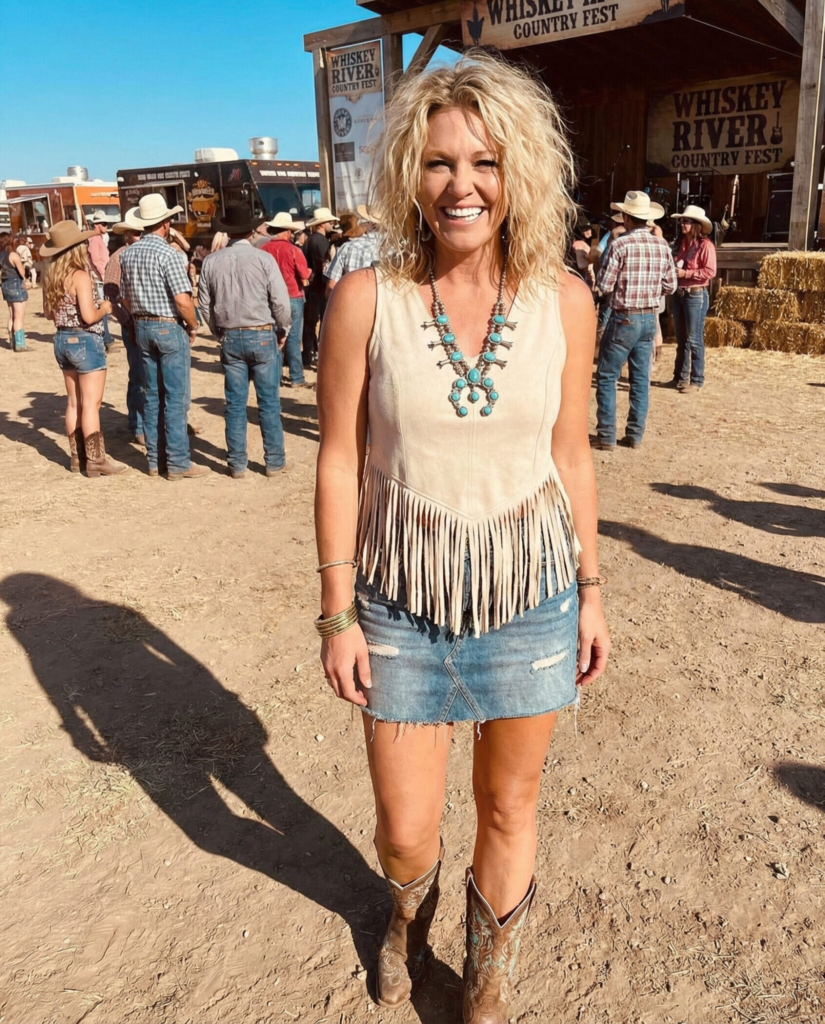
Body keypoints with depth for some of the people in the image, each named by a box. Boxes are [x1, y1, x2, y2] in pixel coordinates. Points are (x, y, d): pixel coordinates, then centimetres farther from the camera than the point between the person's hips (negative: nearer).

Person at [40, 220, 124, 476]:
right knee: (91, 404, -3)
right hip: (85, 341, -8)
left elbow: (49, 313, 16)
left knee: (74, 403, 14)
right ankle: (96, 460, 0)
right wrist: (105, 308, -5)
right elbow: (88, 316, -23)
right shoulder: (80, 275, -16)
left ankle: (77, 456, 21)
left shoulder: (51, 277, 7)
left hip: (62, 340, 8)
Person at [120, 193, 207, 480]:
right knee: (175, 399, -2)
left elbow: (126, 299, 13)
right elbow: (183, 300, -21)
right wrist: (193, 327, -6)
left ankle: (154, 460, 18)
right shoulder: (167, 253, -14)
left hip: (142, 328, 7)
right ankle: (178, 463, 1)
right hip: (170, 328, -7)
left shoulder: (128, 254, 7)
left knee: (151, 396, 12)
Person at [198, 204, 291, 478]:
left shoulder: (211, 262, 0)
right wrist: (283, 331, 4)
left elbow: (205, 303, 5)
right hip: (262, 336, -3)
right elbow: (280, 300, -11)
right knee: (268, 403, 5)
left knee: (235, 404, 8)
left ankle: (237, 463, 14)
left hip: (230, 339, 3)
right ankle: (274, 461, 12)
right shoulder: (263, 258, -10)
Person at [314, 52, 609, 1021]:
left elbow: (570, 456, 4)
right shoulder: (365, 299, -11)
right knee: (404, 830, 12)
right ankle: (410, 908, 53)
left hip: (529, 593, 2)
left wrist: (590, 591, 7)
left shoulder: (564, 301, -5)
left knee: (509, 808, 17)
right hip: (403, 602, -1)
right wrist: (336, 614, -5)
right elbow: (339, 462, -6)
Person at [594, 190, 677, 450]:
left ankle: (607, 435, 2)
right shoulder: (662, 245, 4)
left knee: (607, 377, 3)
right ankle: (635, 435, 14)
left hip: (624, 319, -5)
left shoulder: (620, 244, -13)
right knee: (641, 378, 10)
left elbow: (604, 285, -12)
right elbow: (670, 286, 7)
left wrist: (597, 275, 8)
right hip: (650, 318, 6)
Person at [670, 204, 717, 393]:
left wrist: (686, 273, -18)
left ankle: (696, 380, 3)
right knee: (681, 339, 13)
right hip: (679, 294, 8)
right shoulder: (682, 242, 12)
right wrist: (673, 269, 3)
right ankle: (680, 377, 21)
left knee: (694, 339, -4)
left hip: (696, 295, -8)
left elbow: (710, 272, -17)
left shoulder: (705, 245, -11)